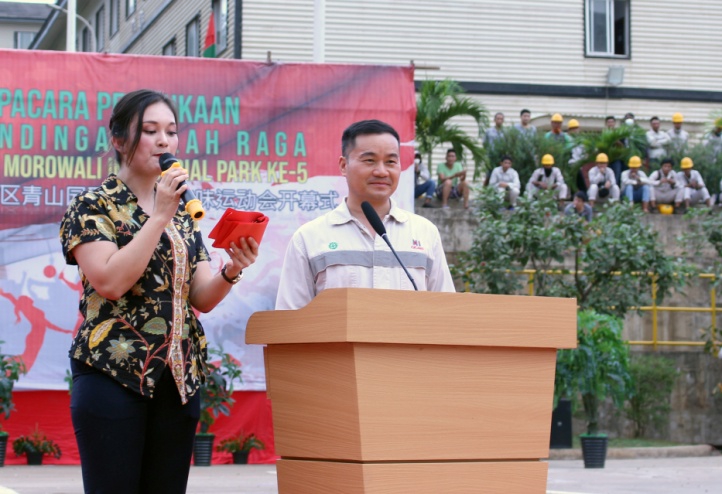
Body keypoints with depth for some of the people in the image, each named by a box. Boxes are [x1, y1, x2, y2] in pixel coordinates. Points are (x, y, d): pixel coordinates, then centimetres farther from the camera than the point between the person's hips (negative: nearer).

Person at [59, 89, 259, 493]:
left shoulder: (184, 212, 15)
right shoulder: (93, 206, -1)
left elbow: (202, 298, 9)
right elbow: (109, 281, -17)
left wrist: (232, 271, -12)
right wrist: (160, 216, -14)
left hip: (180, 379, 5)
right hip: (114, 374, -5)